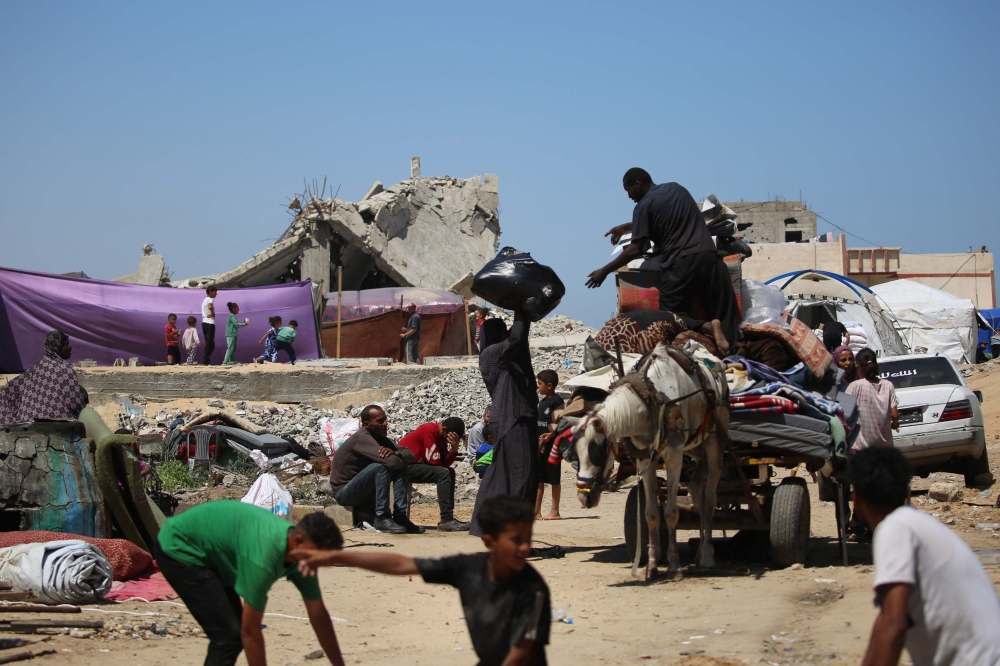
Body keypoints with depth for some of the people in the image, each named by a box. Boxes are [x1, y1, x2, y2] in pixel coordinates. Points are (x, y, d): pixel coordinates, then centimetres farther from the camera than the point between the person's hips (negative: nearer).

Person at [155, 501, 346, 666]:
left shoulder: (301, 555, -10)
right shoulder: (264, 556, -36)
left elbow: (318, 616, 0)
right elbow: (250, 631, -29)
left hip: (207, 552, 10)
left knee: (235, 632, 11)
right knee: (228, 635, -16)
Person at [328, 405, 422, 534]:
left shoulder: (380, 438, 6)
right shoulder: (362, 437, -21)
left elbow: (411, 455, 2)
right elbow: (393, 462, -32)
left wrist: (396, 454, -20)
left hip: (364, 492, 9)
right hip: (344, 492, -9)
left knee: (400, 469, -3)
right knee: (381, 466, -28)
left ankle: (400, 516, -9)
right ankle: (382, 518, -24)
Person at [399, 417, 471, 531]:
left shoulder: (441, 436, 10)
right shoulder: (429, 430, -18)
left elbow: (445, 463, 4)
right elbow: (434, 461, -20)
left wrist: (454, 449, -11)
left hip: (416, 464, 10)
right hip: (405, 465, -10)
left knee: (450, 472, 9)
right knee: (443, 473, -21)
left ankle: (448, 517, 3)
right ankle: (446, 521, -23)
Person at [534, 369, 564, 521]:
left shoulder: (557, 401, -11)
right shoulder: (541, 402, 14)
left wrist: (551, 434, -30)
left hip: (551, 445, -9)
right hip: (540, 446, 9)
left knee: (553, 479, -1)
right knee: (538, 479, 9)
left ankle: (555, 511, 3)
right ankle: (536, 511, 12)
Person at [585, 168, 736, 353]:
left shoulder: (644, 205, 0)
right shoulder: (676, 188, 21)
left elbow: (636, 249, -5)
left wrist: (605, 271, 5)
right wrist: (627, 227, 44)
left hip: (680, 262, -5)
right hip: (709, 256, 5)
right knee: (723, 312, 4)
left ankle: (704, 327, -26)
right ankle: (731, 349, -26)